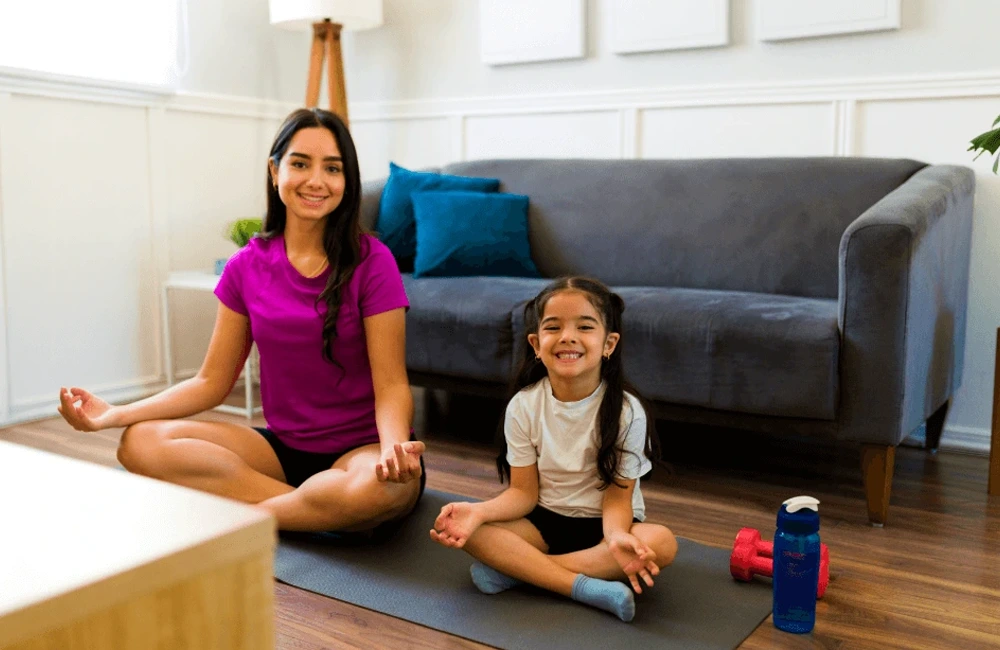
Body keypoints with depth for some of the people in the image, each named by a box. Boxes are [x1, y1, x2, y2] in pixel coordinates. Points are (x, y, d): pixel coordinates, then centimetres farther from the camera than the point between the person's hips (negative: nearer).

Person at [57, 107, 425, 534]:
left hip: (363, 447, -3)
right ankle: (322, 512, -18)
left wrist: (394, 446, -33)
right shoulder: (247, 266, 3)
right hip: (283, 447, 4)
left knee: (386, 486, -39)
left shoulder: (371, 262, -9)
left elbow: (391, 385, -11)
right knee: (140, 442, -17)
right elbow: (212, 381, 6)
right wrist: (115, 415, -7)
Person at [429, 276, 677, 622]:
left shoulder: (626, 410, -14)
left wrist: (617, 536, -37)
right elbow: (524, 492, -6)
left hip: (601, 522, -1)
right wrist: (478, 511, -27)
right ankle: (587, 587, -28)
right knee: (470, 531, -24)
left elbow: (617, 496, -13)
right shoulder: (523, 406, -8)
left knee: (662, 542, -32)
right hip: (544, 520, 1)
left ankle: (515, 569, -27)